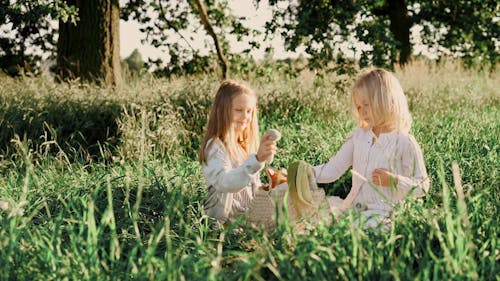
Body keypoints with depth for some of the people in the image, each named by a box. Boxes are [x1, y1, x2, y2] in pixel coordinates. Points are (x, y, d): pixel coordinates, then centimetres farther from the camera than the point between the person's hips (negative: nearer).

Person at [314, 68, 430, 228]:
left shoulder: (404, 143, -5)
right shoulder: (358, 136, 11)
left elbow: (422, 187, -2)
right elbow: (331, 171, 8)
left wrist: (394, 180, -17)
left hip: (382, 213, -6)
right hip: (353, 206, 6)